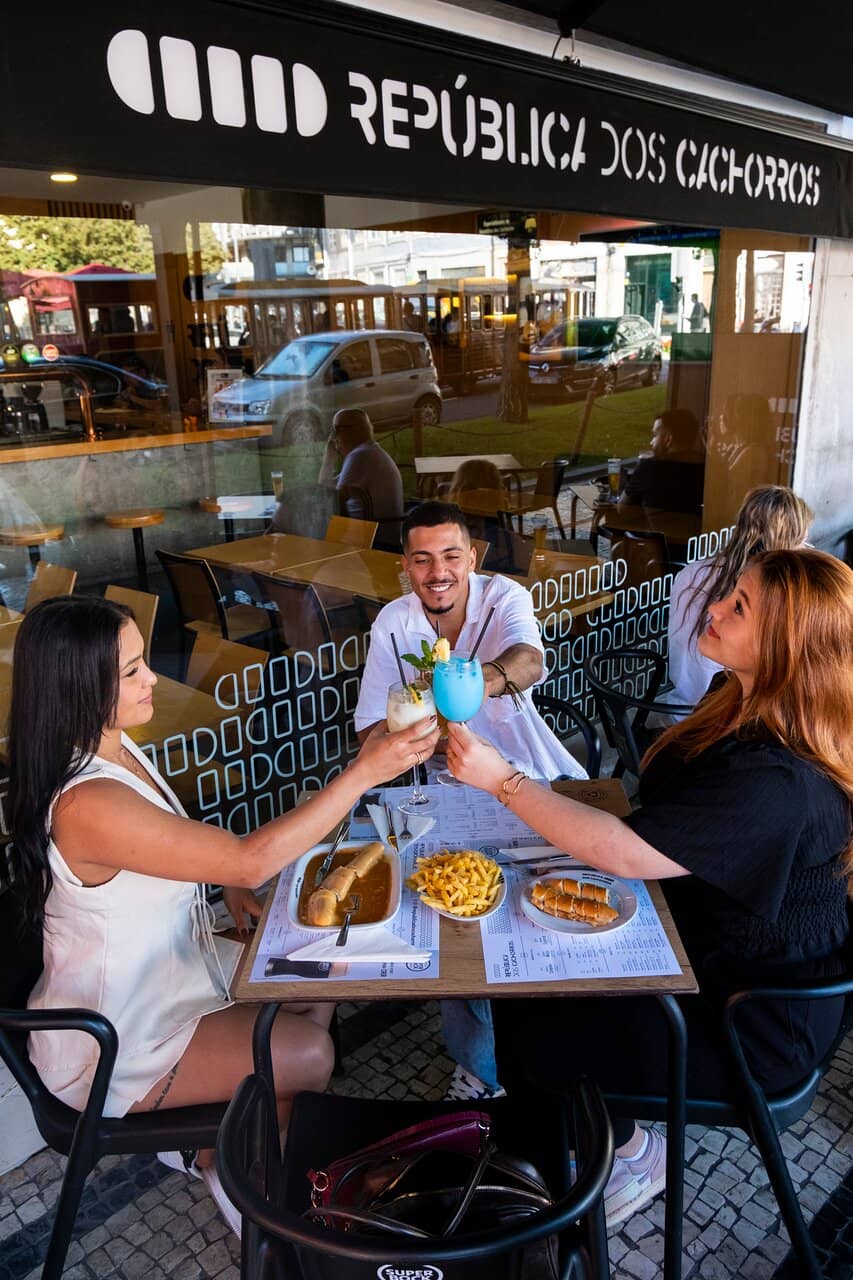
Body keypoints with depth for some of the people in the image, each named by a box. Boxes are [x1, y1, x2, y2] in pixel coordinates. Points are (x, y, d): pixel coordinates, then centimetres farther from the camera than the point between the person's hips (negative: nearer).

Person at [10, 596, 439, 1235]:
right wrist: (363, 771, -37)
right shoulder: (86, 804, -36)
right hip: (112, 1040, -9)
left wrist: (225, 882, -5)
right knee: (310, 1054, -11)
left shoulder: (113, 745, -5)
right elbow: (251, 859, -38)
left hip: (168, 964, 9)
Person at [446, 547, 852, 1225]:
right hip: (703, 941, 9)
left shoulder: (777, 786, -36)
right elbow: (665, 820, 9)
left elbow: (621, 851, -33)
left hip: (752, 1021, -8)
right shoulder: (749, 709, -5)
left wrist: (501, 779, -28)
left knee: (531, 1038, -5)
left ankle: (634, 1153, 23)